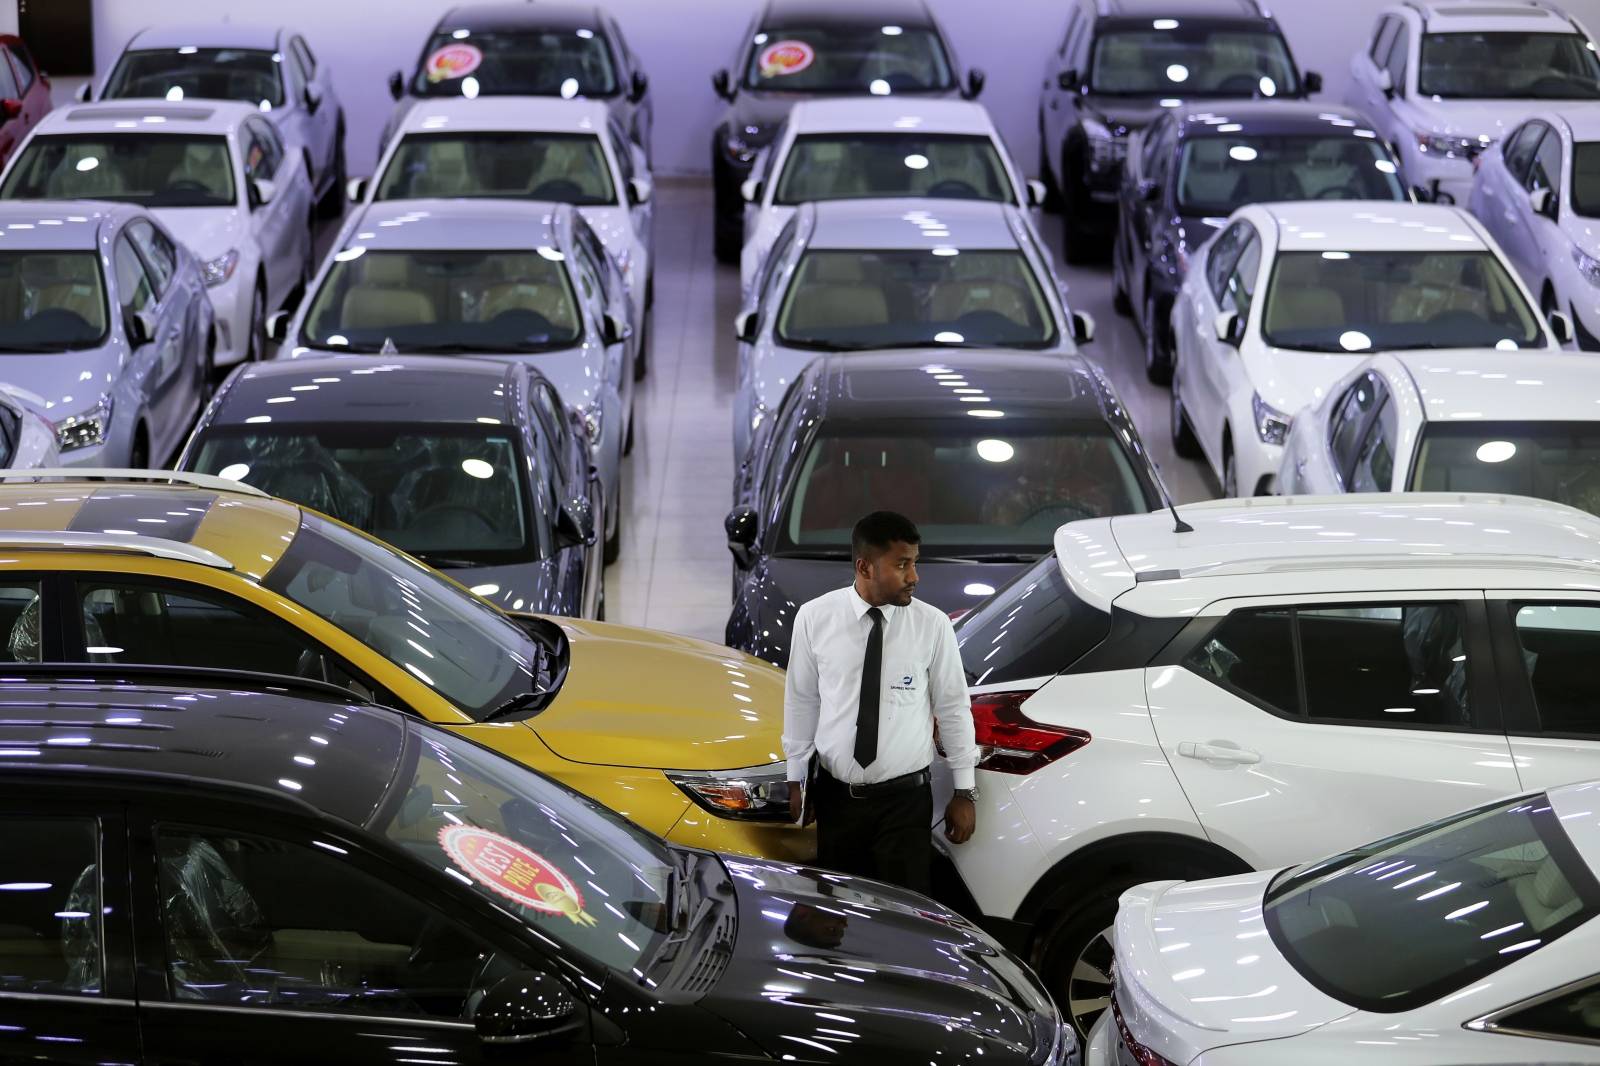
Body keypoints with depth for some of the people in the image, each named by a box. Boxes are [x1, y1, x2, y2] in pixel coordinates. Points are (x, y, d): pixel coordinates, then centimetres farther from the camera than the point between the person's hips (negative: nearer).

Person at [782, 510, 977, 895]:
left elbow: (953, 708, 0)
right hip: (835, 795, 1)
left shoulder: (932, 625, -8)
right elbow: (801, 701, 4)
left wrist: (964, 792, 3)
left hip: (905, 798, -1)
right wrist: (794, 780, 8)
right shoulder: (814, 618, -6)